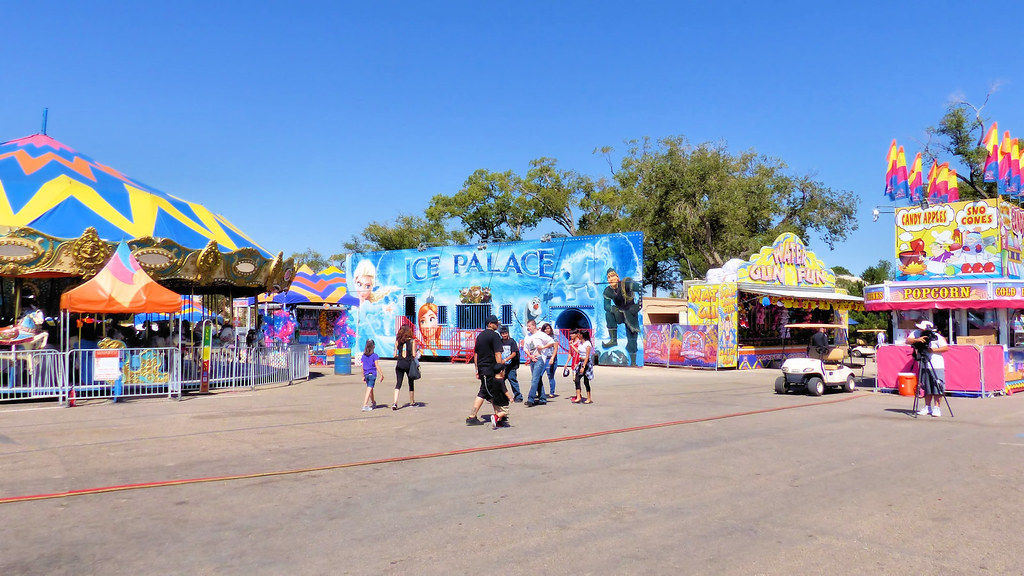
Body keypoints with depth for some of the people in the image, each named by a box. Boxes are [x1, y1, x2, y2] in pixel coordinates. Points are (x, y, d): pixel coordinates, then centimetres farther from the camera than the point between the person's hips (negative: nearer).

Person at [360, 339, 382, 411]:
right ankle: (365, 405, -16)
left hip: (366, 374, 6)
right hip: (372, 374, -6)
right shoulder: (374, 355, -9)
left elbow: (363, 367, 10)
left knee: (370, 389, 21)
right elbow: (377, 366, -11)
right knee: (369, 390, -8)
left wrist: (363, 376, 18)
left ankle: (373, 402, 39)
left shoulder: (364, 356, 6)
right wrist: (381, 375, -7)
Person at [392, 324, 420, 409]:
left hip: (399, 364, 2)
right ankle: (412, 402, 29)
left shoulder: (397, 341, 1)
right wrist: (417, 352, 12)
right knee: (411, 383, 15)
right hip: (409, 364, -1)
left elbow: (395, 355, 0)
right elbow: (414, 355, -9)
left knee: (398, 383, 2)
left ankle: (395, 403, -14)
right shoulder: (412, 341, -6)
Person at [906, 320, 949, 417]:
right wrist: (917, 340, -29)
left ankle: (936, 408, -1)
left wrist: (934, 350, -19)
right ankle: (927, 407, 17)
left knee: (937, 387, -6)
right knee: (926, 387, 10)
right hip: (924, 365, 4)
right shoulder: (916, 333, -1)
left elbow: (946, 347, -7)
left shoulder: (937, 336, -10)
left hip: (936, 365, -4)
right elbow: (908, 341, -12)